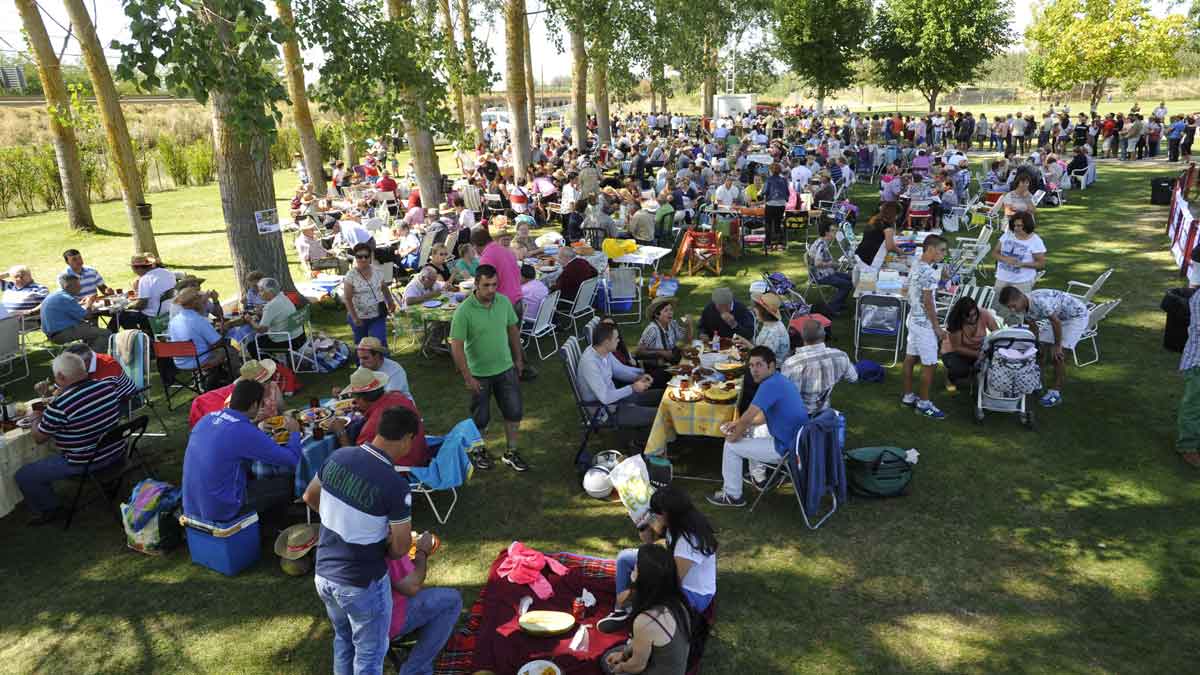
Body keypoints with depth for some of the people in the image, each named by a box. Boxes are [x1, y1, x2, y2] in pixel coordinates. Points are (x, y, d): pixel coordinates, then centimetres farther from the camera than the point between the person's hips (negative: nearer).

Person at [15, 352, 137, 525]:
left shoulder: (59, 406, -26)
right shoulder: (109, 384, -12)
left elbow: (39, 437, -10)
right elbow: (133, 389, 11)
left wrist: (36, 417, 11)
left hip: (84, 464, -6)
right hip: (117, 453, 6)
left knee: (24, 476, 9)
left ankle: (47, 511, 25)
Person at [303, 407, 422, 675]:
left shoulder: (338, 456, -8)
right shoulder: (395, 484, -26)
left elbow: (309, 497, 10)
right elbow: (400, 549, -18)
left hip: (323, 574, 6)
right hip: (362, 584, -6)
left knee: (343, 640, 28)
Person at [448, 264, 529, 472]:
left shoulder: (504, 302, -6)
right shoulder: (464, 311, -21)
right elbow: (456, 346, -19)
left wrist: (518, 358, 11)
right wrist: (467, 377, -19)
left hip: (506, 368, 4)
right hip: (479, 373, -4)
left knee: (513, 412, 8)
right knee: (481, 418, 11)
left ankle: (511, 453, 26)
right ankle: (478, 451, 36)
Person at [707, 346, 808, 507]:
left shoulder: (770, 384, -24)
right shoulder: (780, 379, 8)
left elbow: (747, 417, -25)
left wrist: (734, 437, -6)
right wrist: (739, 424, 10)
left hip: (786, 449, -10)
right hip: (796, 440, 10)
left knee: (730, 446, 0)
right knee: (751, 430, 31)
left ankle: (732, 496, 15)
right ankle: (759, 477, 39)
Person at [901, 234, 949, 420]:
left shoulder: (915, 267, 7)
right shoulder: (928, 272, -22)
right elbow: (927, 303, -22)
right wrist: (937, 327, -14)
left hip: (913, 319, 10)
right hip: (924, 323, -10)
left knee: (910, 357, 16)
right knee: (929, 364, -1)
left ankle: (908, 396, 26)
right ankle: (924, 404, 7)